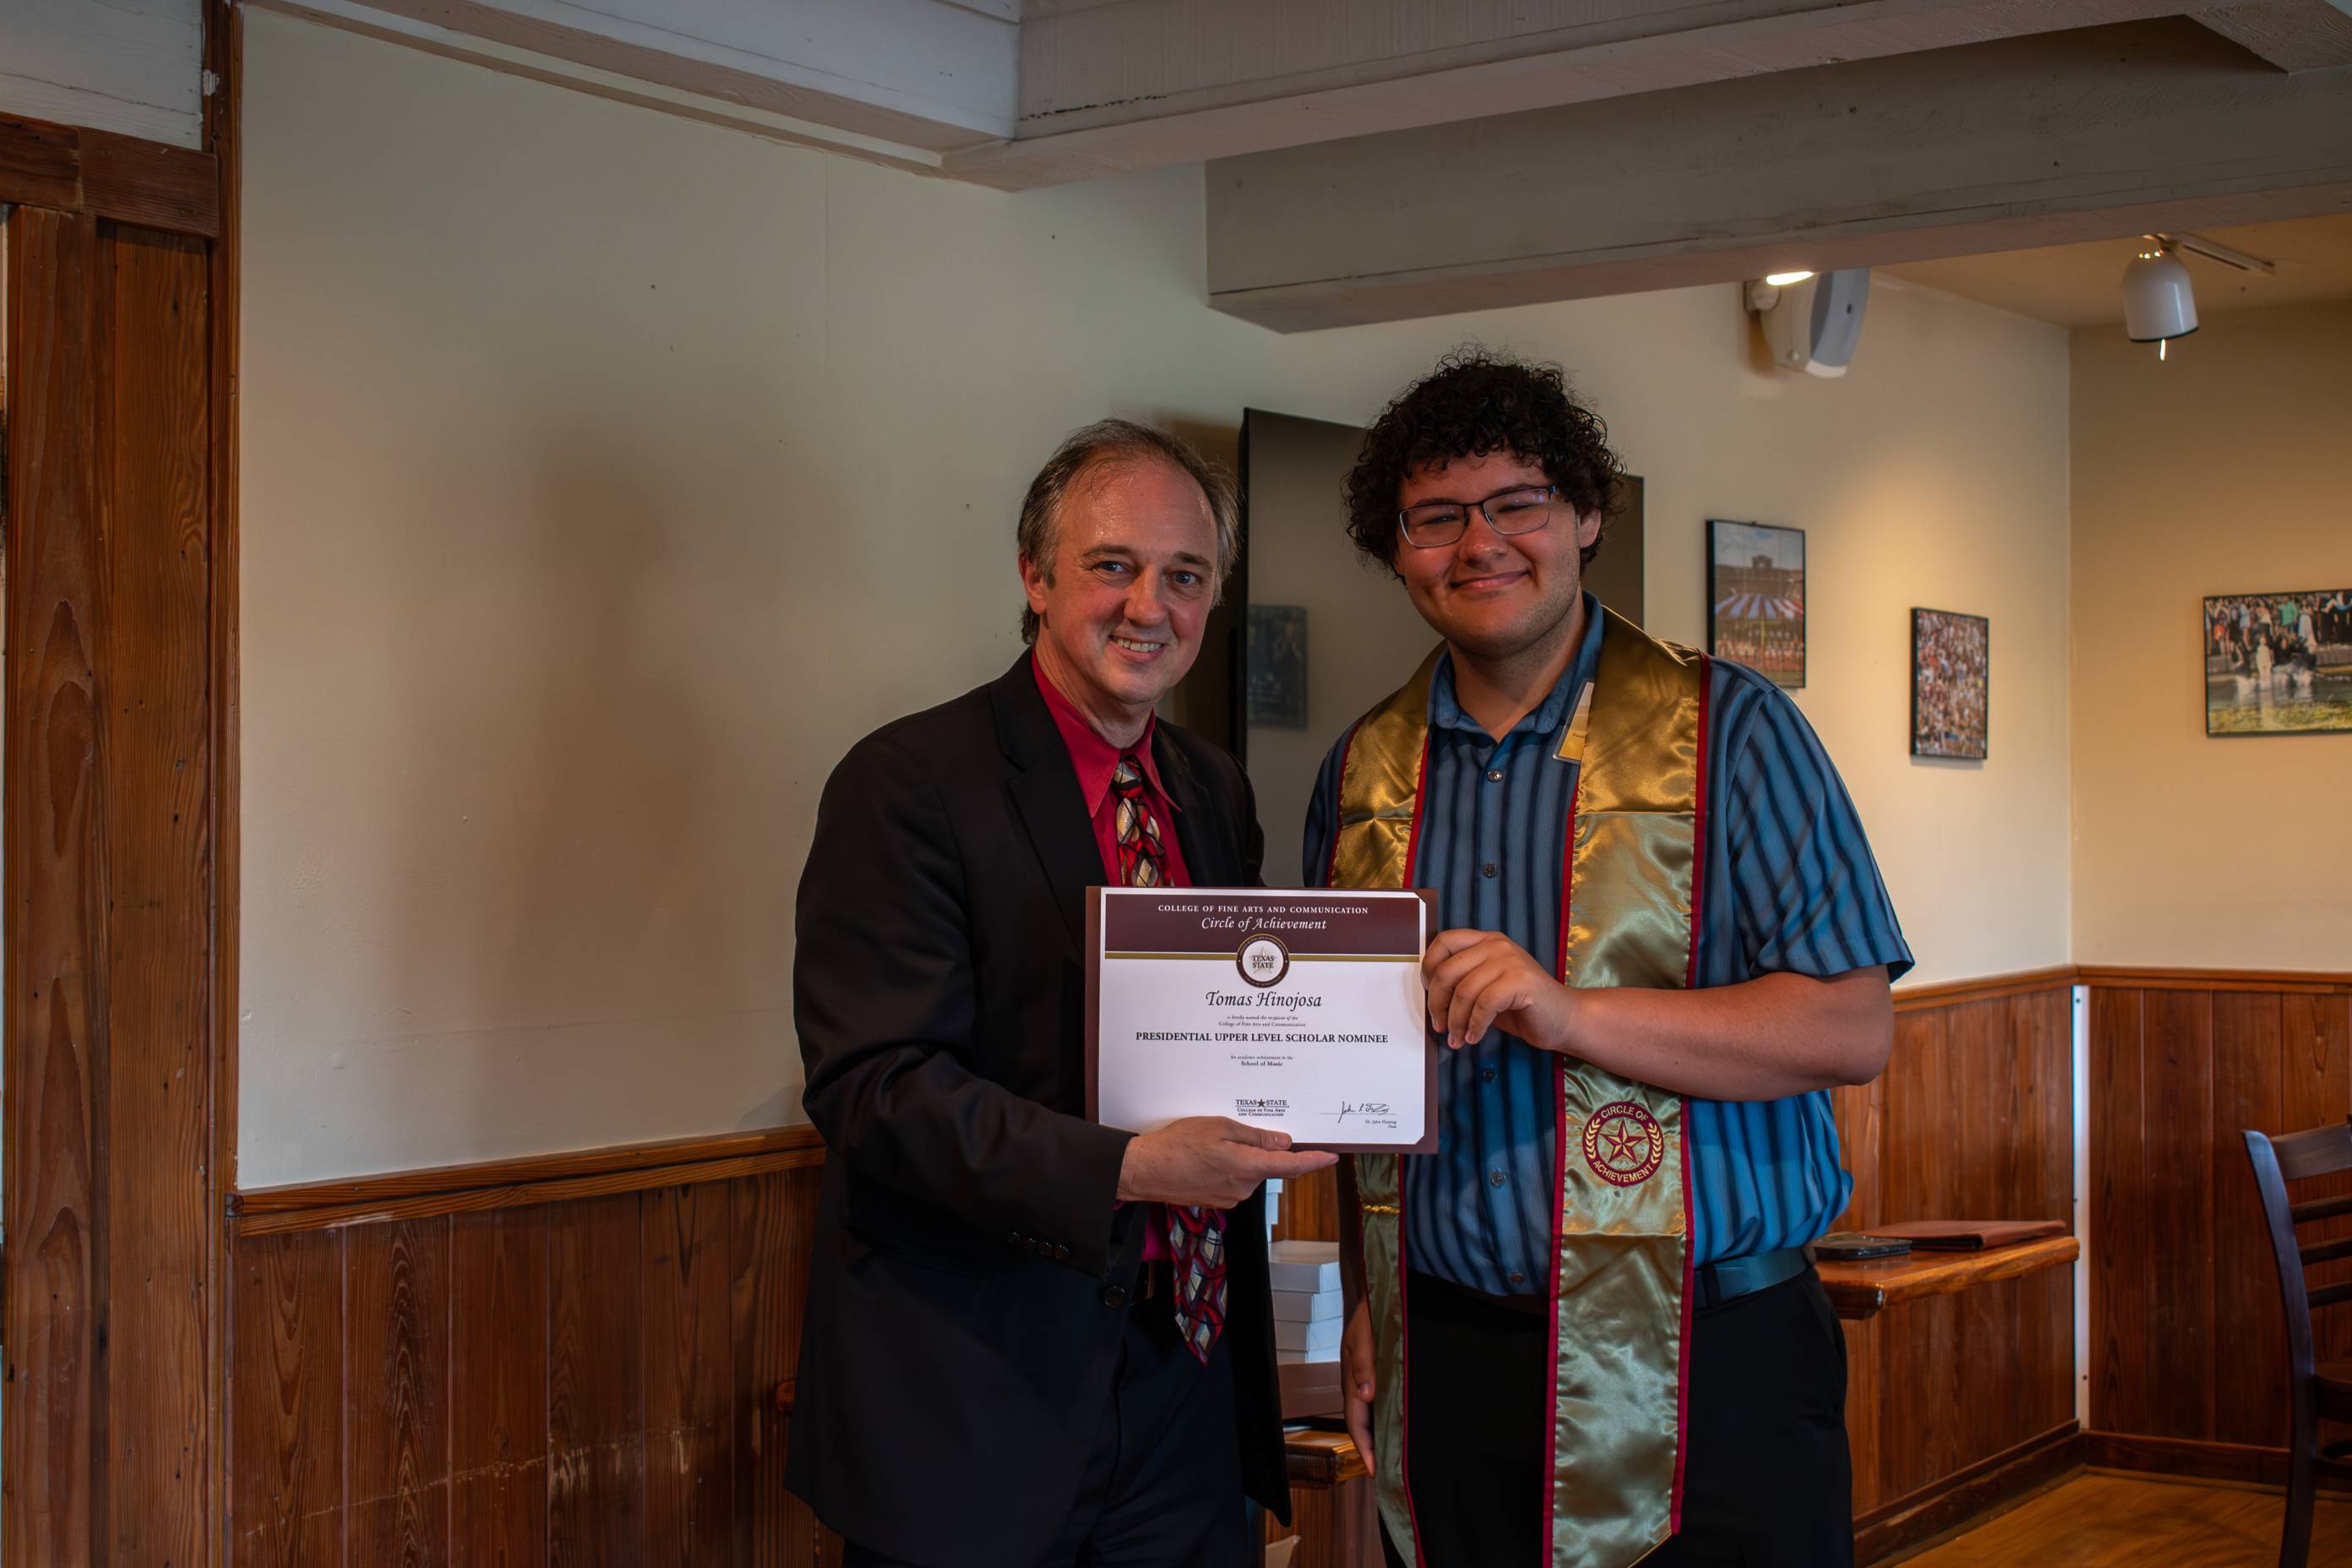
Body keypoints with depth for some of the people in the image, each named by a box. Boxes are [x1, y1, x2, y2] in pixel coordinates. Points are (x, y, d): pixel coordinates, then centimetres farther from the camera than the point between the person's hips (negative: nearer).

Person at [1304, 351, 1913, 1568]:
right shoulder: (1365, 771, 9)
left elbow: (1854, 1030, -12)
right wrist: (1363, 1300, 9)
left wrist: (1571, 1014, -22)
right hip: (1444, 1365, 4)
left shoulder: (1726, 730, -5)